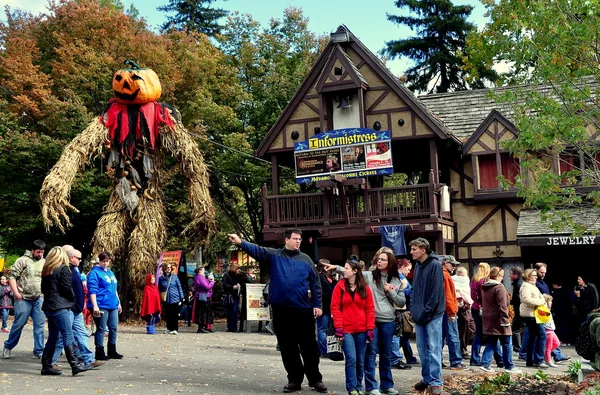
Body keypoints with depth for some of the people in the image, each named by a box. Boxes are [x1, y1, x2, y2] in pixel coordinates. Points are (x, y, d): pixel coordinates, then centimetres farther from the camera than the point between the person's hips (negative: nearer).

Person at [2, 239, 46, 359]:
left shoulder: (44, 263, 10)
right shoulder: (23, 260, -4)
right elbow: (12, 276, -6)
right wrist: (16, 292, -12)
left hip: (39, 299, 4)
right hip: (23, 299, -4)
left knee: (39, 325, 2)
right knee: (19, 324, 1)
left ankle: (38, 351, 8)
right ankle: (8, 347, 21)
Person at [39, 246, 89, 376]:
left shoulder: (46, 270, 15)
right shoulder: (63, 268, -8)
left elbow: (43, 288, 17)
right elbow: (67, 288, -12)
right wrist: (73, 299, 4)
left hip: (49, 306, 8)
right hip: (60, 307, -8)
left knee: (53, 337, 13)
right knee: (68, 336, -10)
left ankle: (46, 366, 14)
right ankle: (75, 365, -13)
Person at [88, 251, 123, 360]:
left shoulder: (110, 272, 18)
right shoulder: (95, 273, -8)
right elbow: (92, 290, -15)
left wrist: (118, 303, 24)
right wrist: (95, 306, -21)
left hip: (113, 306, 8)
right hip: (101, 306, -8)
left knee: (114, 328, 12)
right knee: (101, 329, -2)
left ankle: (112, 351, 23)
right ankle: (99, 353, 7)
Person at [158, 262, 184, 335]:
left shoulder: (174, 276, 1)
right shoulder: (161, 278, 4)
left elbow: (179, 287, 3)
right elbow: (160, 290, 12)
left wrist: (181, 298, -1)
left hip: (175, 299, -2)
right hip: (166, 300, 2)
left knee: (175, 315, -2)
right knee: (168, 315, 7)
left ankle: (175, 329, 2)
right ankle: (169, 328, 19)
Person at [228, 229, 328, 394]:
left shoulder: (306, 260, 6)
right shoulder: (273, 255, 4)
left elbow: (315, 283, 6)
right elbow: (256, 250, -11)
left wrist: (317, 305, -1)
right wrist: (240, 242, -29)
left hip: (303, 309, 0)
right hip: (281, 309, 0)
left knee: (309, 346, 5)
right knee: (287, 347, 9)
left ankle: (315, 379, 19)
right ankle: (294, 379, 21)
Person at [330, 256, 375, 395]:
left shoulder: (365, 288, 4)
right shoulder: (340, 286, 0)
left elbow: (370, 309, 5)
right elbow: (335, 307, -3)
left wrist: (370, 328, -2)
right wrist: (338, 327, -9)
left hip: (361, 330, 2)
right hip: (346, 330, -2)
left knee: (360, 361, 9)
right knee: (351, 359, -8)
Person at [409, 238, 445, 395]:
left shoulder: (435, 265, -11)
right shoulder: (417, 266, 11)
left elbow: (436, 292, -15)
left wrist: (427, 312, -15)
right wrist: (413, 308, 8)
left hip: (432, 314, -7)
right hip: (420, 314, 7)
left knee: (433, 349, -3)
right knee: (422, 348, 12)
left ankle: (435, 382, 2)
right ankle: (426, 378, 22)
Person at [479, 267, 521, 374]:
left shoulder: (484, 288, 11)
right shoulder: (499, 288, -16)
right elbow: (502, 306, -19)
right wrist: (506, 320, -16)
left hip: (488, 320, 8)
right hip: (499, 320, -8)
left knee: (491, 343, 12)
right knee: (507, 344, 4)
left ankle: (485, 364, 3)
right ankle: (509, 366, 10)